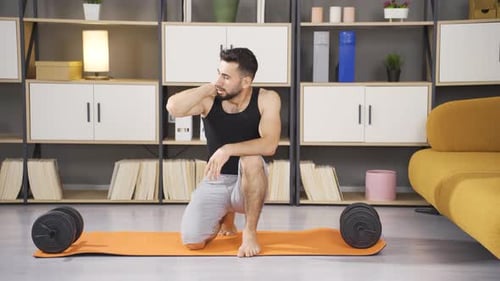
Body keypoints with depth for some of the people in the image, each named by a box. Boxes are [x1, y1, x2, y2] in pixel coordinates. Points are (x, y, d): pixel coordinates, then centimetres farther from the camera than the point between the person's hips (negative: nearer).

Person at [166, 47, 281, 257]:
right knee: (191, 241, -17)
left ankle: (250, 232, -18)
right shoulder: (209, 100, -9)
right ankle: (225, 216, 20)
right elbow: (174, 108, -28)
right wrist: (208, 88, -22)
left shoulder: (267, 100, -13)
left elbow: (269, 145, -26)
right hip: (214, 183, 3)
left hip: (248, 184, -2)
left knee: (251, 160, -37)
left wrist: (228, 150, -36)